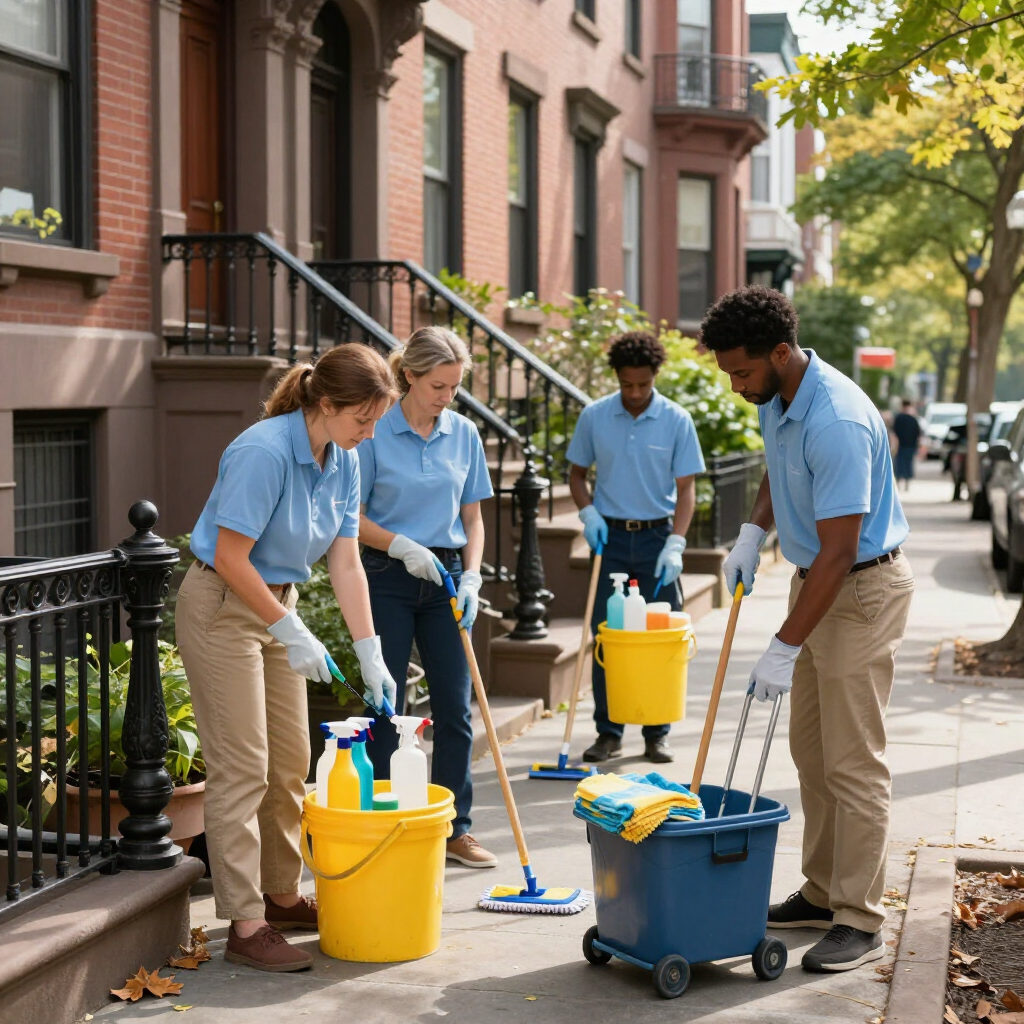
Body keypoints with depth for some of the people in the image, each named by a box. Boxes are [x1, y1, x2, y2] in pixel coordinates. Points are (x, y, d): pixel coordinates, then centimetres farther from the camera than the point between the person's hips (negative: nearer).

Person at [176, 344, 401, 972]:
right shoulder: (265, 452, -25)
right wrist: (291, 634, -19)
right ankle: (245, 924, -3)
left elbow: (346, 564, 3)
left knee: (292, 760, 13)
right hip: (221, 606, -9)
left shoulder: (343, 463, 0)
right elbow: (230, 557, -24)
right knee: (242, 766, -8)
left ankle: (282, 896, 26)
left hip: (277, 602, 9)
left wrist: (370, 654, 0)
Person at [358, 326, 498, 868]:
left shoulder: (464, 434, 5)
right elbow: (353, 518, -4)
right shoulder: (375, 434, -7)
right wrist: (400, 546, -17)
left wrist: (471, 577, -2)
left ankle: (455, 828, 14)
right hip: (388, 579, -4)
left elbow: (472, 517, 10)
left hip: (445, 577, 4)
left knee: (455, 707, 4)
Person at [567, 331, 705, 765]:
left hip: (656, 537, -1)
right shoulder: (594, 416, 0)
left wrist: (675, 544, -15)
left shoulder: (676, 420, -5)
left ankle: (657, 733, 13)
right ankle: (608, 731, 12)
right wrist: (588, 513, -7)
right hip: (610, 535, 1)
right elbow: (577, 473, 12)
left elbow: (686, 488, -4)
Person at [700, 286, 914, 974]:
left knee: (853, 761, -7)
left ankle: (861, 922, 0)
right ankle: (824, 894, 22)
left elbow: (838, 553, -28)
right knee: (811, 749, 13)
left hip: (863, 588, -9)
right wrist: (753, 532, 8)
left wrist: (785, 648, -25)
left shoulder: (837, 422, -29)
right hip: (816, 580, 10)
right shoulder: (776, 399, 1)